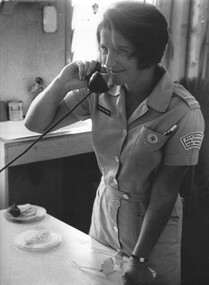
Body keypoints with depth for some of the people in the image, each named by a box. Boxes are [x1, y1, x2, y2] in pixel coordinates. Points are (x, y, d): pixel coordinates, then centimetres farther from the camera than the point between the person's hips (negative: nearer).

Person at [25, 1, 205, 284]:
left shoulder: (183, 112, -23)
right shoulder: (98, 90, -12)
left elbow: (164, 193, -19)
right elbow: (35, 124, -8)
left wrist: (139, 259, -18)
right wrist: (62, 83, -24)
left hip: (153, 222, -4)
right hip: (104, 211, 4)